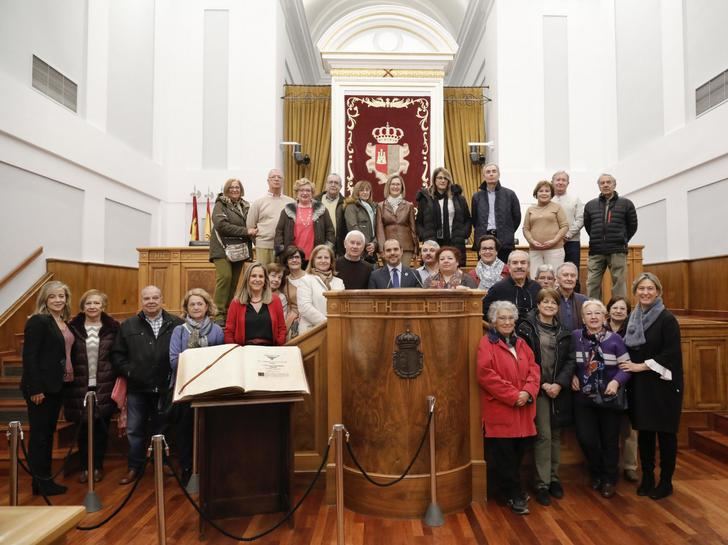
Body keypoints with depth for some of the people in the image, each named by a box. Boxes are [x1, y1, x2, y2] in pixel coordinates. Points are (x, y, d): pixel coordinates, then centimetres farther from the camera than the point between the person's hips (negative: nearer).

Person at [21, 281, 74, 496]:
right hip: (40, 387, -8)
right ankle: (41, 482, 13)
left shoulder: (64, 322, 10)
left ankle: (45, 478, 25)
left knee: (48, 433, 15)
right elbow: (29, 356, -16)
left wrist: (67, 380, 7)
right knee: (39, 434, 3)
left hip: (56, 386, 8)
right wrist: (35, 388, -19)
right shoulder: (38, 321, -12)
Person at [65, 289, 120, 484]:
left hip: (104, 387, 0)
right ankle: (84, 467, 25)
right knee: (83, 428, 9)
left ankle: (98, 466, 23)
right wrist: (67, 380, -5)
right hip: (80, 387, 0)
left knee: (101, 428, 8)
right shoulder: (73, 327, 1)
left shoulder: (113, 327, 0)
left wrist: (118, 383, -6)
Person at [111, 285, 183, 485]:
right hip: (137, 388, 2)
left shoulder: (176, 324, -3)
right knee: (135, 430, 11)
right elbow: (117, 355, 6)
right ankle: (134, 467, 27)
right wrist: (128, 371, -6)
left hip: (166, 388, -2)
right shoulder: (128, 325, 6)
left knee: (162, 429, 13)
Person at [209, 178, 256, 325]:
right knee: (225, 277, -18)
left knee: (234, 281, 2)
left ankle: (229, 313, 8)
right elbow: (221, 225, -14)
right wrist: (245, 231, -16)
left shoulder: (245, 206, 16)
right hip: (223, 247, -5)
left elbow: (250, 226, 24)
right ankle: (219, 314, -13)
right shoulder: (220, 204, 0)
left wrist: (252, 233, 1)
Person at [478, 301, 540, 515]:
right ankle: (515, 496, 17)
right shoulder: (486, 344, -7)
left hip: (523, 412, 6)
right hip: (499, 412, -6)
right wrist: (512, 396, -17)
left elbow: (534, 368, 9)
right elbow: (486, 375, -16)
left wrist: (528, 392, -10)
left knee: (517, 455, 14)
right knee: (503, 458, 1)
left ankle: (512, 491, 32)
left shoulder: (521, 343, 15)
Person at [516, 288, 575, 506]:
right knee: (543, 435, -4)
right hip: (537, 389, -4)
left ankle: (554, 478, 26)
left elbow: (570, 360, 4)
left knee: (556, 435, 12)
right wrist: (542, 384, -12)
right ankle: (542, 484, 7)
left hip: (559, 389, 4)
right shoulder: (526, 327, -4)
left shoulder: (563, 331, 9)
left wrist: (559, 383, -10)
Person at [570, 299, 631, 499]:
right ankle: (597, 474, 27)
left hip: (610, 398, -1)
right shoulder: (575, 336, -3)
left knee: (609, 440, 10)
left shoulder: (614, 339, -6)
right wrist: (572, 375, -7)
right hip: (584, 398, 1)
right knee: (586, 439, -2)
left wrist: (616, 381, -20)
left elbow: (626, 366, -4)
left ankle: (609, 480, 31)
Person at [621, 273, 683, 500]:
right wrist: (630, 366, -1)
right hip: (639, 385, 5)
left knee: (665, 433, 4)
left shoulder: (667, 319, -9)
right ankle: (647, 478, 23)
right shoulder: (633, 318, 8)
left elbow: (671, 354, -15)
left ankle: (666, 482, 19)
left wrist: (643, 366, -14)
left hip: (663, 384, -5)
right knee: (644, 432, 10)